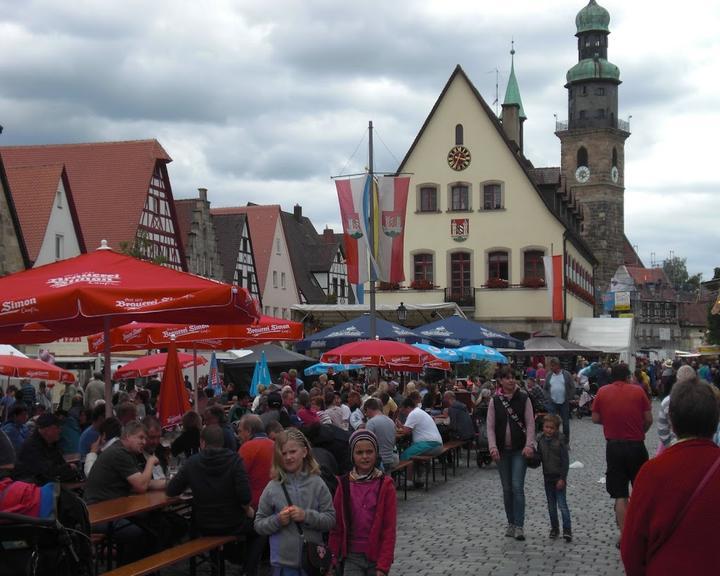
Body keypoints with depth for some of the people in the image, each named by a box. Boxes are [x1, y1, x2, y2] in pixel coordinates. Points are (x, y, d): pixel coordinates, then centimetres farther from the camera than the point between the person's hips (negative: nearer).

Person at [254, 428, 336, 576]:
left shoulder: (317, 483, -2)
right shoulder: (272, 487, -2)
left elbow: (330, 519, -3)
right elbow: (258, 525, 3)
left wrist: (307, 516, -17)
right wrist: (277, 520, -14)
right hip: (283, 561, 0)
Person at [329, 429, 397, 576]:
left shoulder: (385, 485, -7)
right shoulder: (344, 484, -2)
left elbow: (389, 528, -8)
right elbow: (337, 525, 2)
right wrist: (332, 559, 1)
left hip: (377, 556, -1)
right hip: (352, 556, 1)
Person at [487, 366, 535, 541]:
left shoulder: (524, 398, -2)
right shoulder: (495, 401, 1)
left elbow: (530, 423, -4)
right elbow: (490, 426, 0)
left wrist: (529, 444, -15)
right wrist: (493, 446, -12)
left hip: (520, 449, -2)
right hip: (502, 450, 2)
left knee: (517, 486, -10)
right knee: (507, 489, 9)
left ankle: (519, 526, -6)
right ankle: (511, 523, 21)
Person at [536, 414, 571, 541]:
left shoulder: (560, 441, -13)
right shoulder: (541, 440, 1)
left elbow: (565, 460, -12)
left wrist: (562, 478, -15)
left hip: (559, 478, -5)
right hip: (547, 477, 5)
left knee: (562, 505, -8)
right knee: (551, 506, 13)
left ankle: (567, 530, -5)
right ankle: (554, 529, 23)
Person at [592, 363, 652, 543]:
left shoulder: (602, 392, -1)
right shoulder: (638, 391, -3)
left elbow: (595, 419, 1)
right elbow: (649, 419, -1)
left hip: (613, 446, 0)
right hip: (636, 445, 0)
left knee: (620, 494, 4)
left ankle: (624, 534, 2)